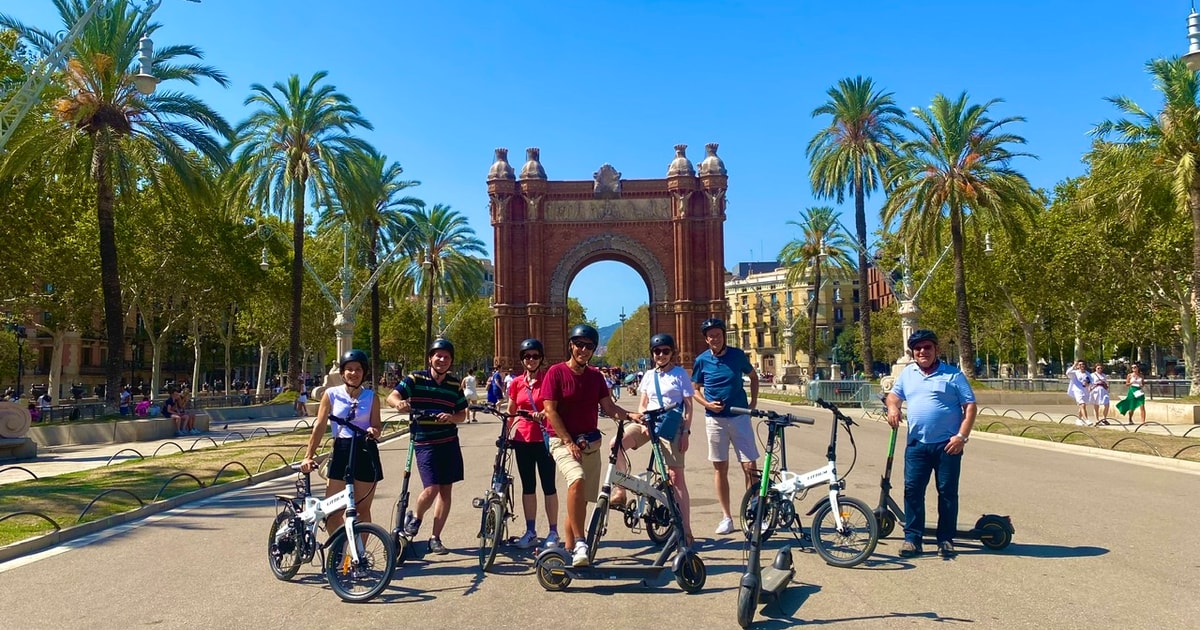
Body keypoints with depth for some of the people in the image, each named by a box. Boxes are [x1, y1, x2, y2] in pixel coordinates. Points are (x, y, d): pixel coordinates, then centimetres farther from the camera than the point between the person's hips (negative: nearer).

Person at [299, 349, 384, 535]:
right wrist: (308, 456, -3)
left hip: (366, 452, 0)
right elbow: (319, 426, 1)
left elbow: (376, 424, 3)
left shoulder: (371, 397, 3)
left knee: (362, 509, 7)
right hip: (341, 451, 0)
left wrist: (375, 430, -21)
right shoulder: (331, 394, 2)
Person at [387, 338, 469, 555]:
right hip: (425, 443, -4)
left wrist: (451, 418, -14)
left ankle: (435, 538, 17)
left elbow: (462, 414, 9)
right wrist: (399, 403, -35)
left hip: (450, 442, 4)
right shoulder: (416, 379, -4)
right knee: (432, 488, -13)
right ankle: (416, 518, 19)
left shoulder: (455, 384, 5)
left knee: (446, 490, 6)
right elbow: (392, 396, -12)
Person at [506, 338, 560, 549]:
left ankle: (553, 532, 11)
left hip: (544, 439, -4)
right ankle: (530, 531, 20)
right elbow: (511, 412, 15)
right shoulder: (517, 383, 6)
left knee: (548, 486, 1)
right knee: (528, 486, 11)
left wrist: (545, 414, -25)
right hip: (522, 439, 4)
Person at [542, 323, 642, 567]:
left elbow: (609, 407, 6)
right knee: (577, 480, -31)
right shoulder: (556, 372, -7)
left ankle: (569, 550, 22)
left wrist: (630, 416, -13)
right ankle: (579, 542, -25)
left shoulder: (595, 376, 9)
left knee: (582, 499, 8)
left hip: (591, 443, 6)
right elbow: (550, 411, -10)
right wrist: (569, 442, -16)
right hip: (563, 440, -6)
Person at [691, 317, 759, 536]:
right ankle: (726, 516, 15)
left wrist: (753, 402, 4)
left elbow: (754, 377, 14)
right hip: (715, 419, 1)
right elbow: (695, 390, 7)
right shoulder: (702, 360, -1)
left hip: (739, 417, 0)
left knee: (750, 466, -3)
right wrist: (707, 404, -11)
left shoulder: (737, 355, -1)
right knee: (720, 468, 6)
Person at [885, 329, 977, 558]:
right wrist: (892, 407, -2)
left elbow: (970, 406, -2)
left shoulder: (953, 374, 1)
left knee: (947, 492, 4)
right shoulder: (907, 373, 12)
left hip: (947, 444, -3)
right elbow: (894, 394, 22)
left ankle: (946, 539, 14)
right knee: (912, 489, 0)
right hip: (917, 444, 3)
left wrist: (962, 435, -12)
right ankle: (912, 538, 7)